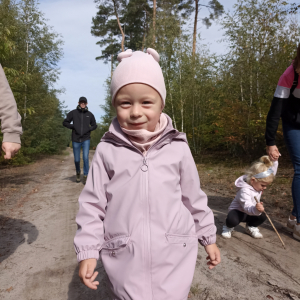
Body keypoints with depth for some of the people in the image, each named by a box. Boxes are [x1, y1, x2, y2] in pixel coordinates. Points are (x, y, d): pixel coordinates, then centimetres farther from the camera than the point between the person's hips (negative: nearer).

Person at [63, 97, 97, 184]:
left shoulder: (90, 114, 3)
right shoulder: (73, 113, 0)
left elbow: (94, 125, 14)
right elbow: (65, 122, 5)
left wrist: (89, 129, -5)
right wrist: (73, 126, -10)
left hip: (86, 139, 0)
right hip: (76, 140, 0)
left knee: (86, 157, -12)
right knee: (77, 159, 8)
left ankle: (85, 176, 1)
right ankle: (78, 172, 36)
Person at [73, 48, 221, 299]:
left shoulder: (177, 148, -4)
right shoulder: (107, 150, -6)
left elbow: (194, 198, 5)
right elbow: (93, 203, 0)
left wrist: (208, 238, 12)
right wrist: (87, 250, -2)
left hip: (174, 256, 1)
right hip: (125, 260, 0)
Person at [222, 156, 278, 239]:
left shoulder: (257, 184, -9)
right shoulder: (244, 190, -34)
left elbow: (272, 171, 0)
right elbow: (247, 207, -46)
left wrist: (274, 161, -13)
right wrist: (256, 209, -67)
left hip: (249, 213, 7)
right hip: (237, 211, -7)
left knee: (262, 216, -21)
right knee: (232, 220, -38)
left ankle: (251, 227, 10)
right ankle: (228, 227, 0)